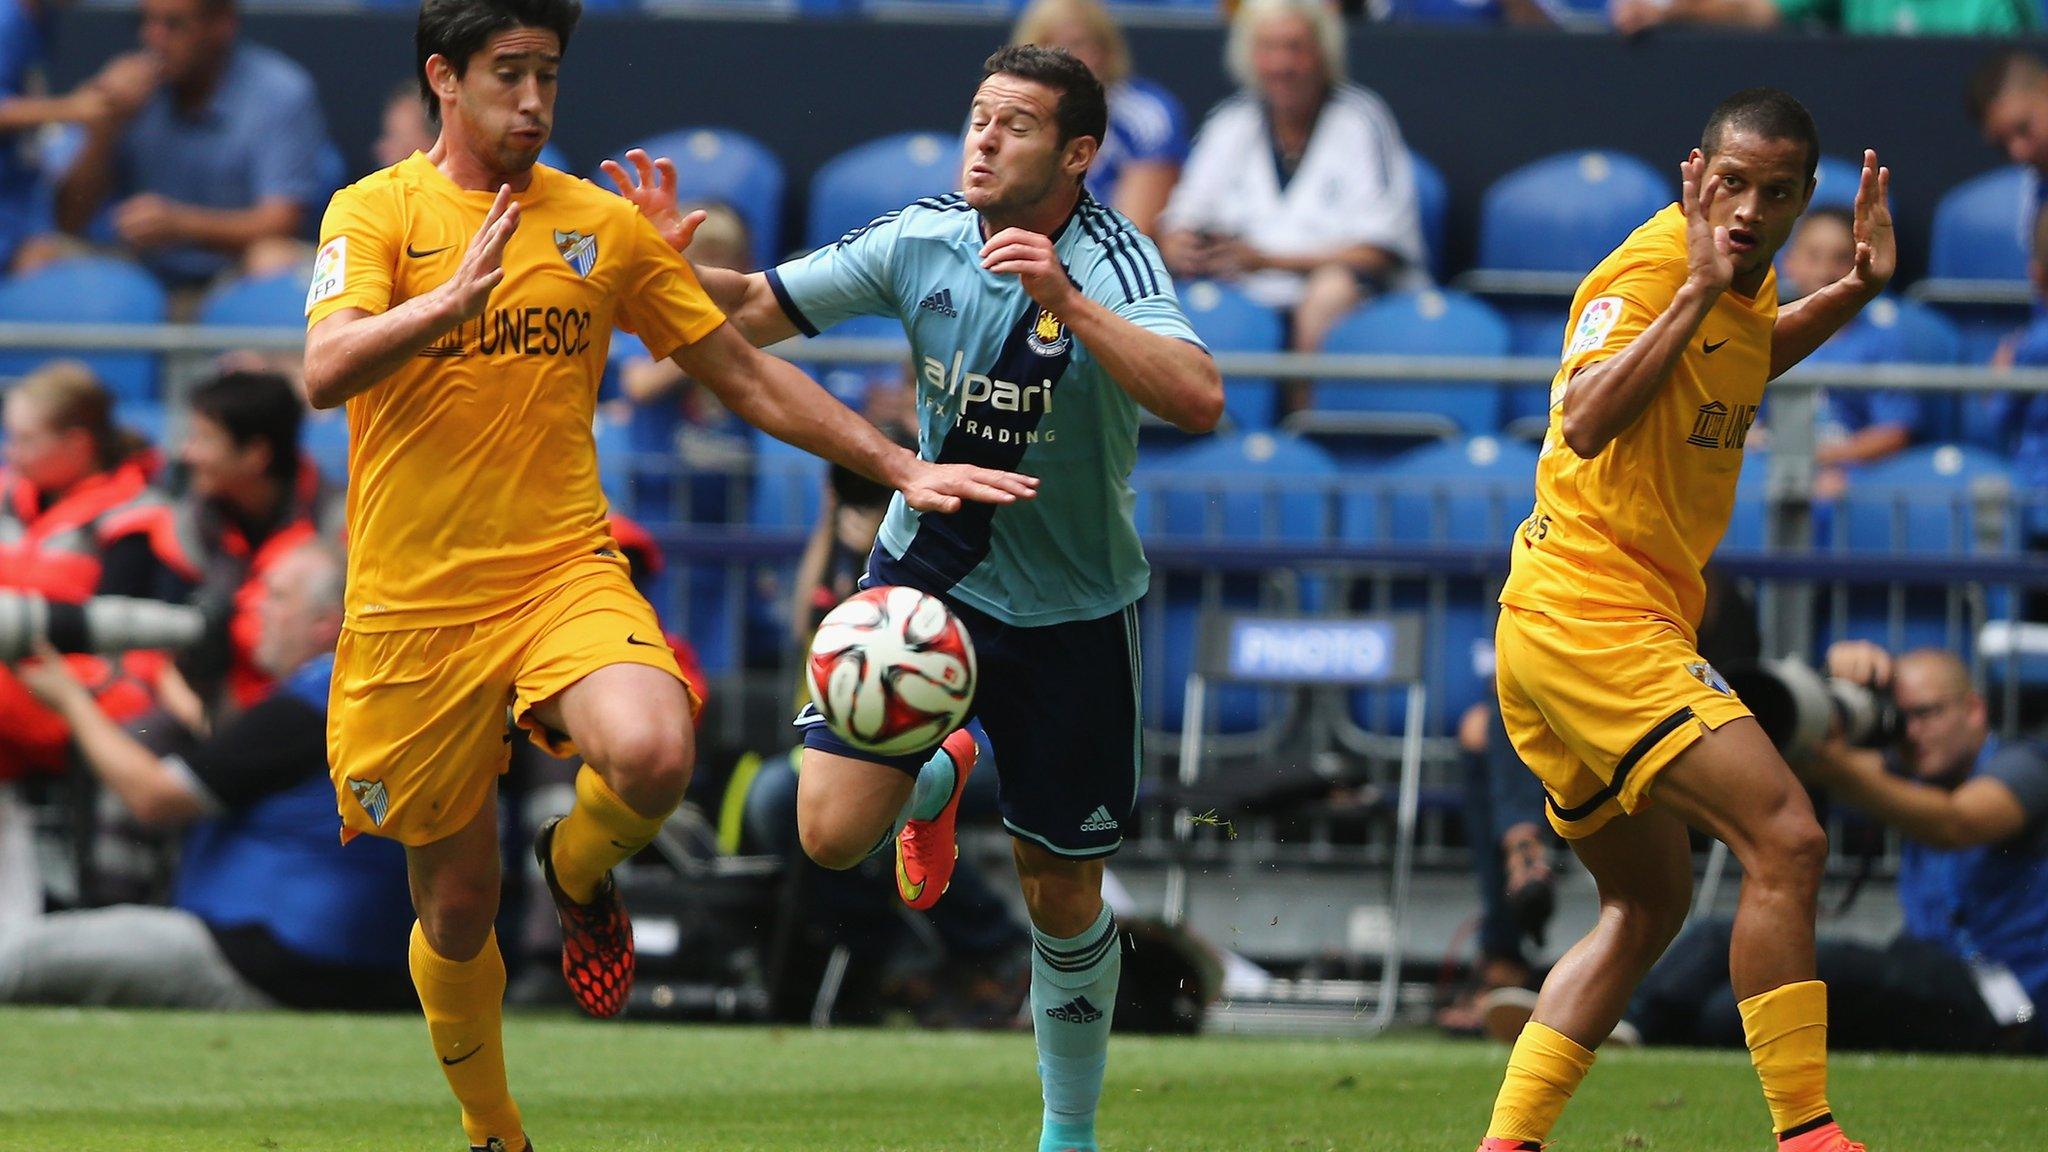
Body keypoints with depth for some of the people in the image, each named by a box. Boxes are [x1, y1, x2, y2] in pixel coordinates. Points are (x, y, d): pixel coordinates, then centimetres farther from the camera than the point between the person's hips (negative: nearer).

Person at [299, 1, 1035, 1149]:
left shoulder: (604, 226, 7)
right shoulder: (377, 212, -1)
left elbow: (749, 376, 13)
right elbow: (326, 371, -19)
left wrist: (902, 468, 7)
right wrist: (458, 294, -32)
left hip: (564, 573, 1)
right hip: (416, 609, -1)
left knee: (654, 756, -31)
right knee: (456, 905, 7)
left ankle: (578, 869, 6)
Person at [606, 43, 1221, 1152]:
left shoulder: (1110, 262, -19)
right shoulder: (920, 242, -8)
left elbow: (1199, 401, -35)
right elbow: (756, 312, 0)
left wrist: (1068, 305, -44)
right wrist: (668, 260, -20)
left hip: (1073, 611, -2)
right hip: (929, 568, 2)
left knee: (1062, 898, 6)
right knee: (831, 833, -14)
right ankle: (939, 776, 22)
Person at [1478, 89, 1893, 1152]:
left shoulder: (1744, 283, 12)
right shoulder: (1649, 269, -15)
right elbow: (1585, 421, -29)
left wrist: (1856, 288, 21)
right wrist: (1698, 287, -28)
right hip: (1593, 613, -11)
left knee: (1649, 905, 17)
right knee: (1786, 838, -18)